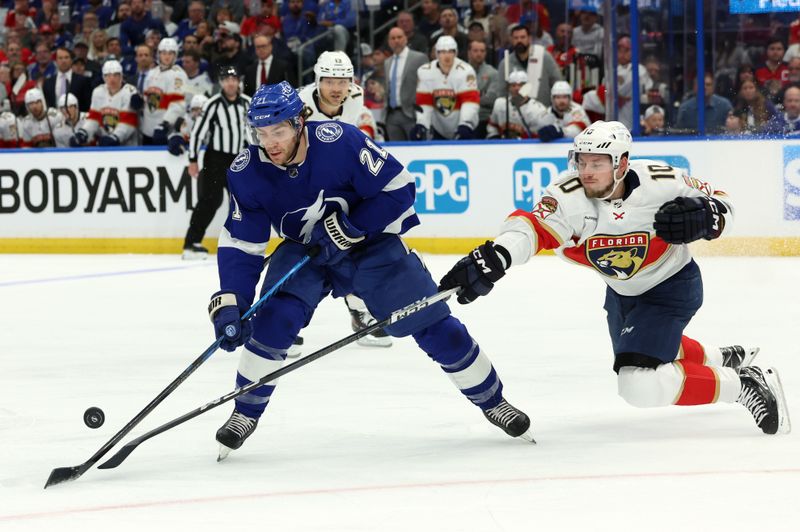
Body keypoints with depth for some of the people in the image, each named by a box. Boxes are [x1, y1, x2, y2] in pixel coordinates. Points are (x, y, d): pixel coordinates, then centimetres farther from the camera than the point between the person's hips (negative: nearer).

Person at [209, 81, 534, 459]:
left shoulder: (340, 142, -30)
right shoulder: (247, 173, -20)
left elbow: (399, 189, -22)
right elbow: (239, 246, -15)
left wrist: (350, 227, -28)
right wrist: (229, 305, -26)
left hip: (371, 243, -2)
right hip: (303, 251, 2)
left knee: (435, 326, -3)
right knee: (273, 319, -23)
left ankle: (492, 401, 16)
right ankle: (245, 414, -6)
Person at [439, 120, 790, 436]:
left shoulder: (659, 183, -30)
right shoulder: (570, 196, -26)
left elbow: (719, 202, -13)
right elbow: (531, 228, -43)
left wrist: (704, 218, -36)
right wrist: (492, 260, -62)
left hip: (672, 285, -6)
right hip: (622, 290, 6)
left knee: (640, 386, -21)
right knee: (643, 347, 32)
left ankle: (744, 386, -5)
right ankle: (723, 359, 59)